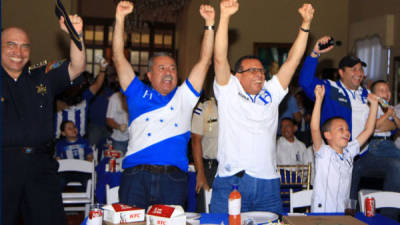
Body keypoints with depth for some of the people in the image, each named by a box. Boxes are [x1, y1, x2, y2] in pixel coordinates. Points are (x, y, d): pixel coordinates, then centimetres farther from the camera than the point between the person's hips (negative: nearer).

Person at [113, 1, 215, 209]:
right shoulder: (138, 94, 16)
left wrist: (209, 24, 9)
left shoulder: (183, 97, 18)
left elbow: (204, 61, 14)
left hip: (173, 178, 1)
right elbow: (119, 59, 11)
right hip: (136, 176, -1)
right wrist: (120, 19, 4)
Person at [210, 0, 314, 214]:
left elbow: (292, 60, 12)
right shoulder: (228, 92, 7)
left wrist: (305, 24, 6)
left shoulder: (271, 93, 16)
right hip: (231, 182, -3)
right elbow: (220, 58, -5)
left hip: (268, 183, 4)